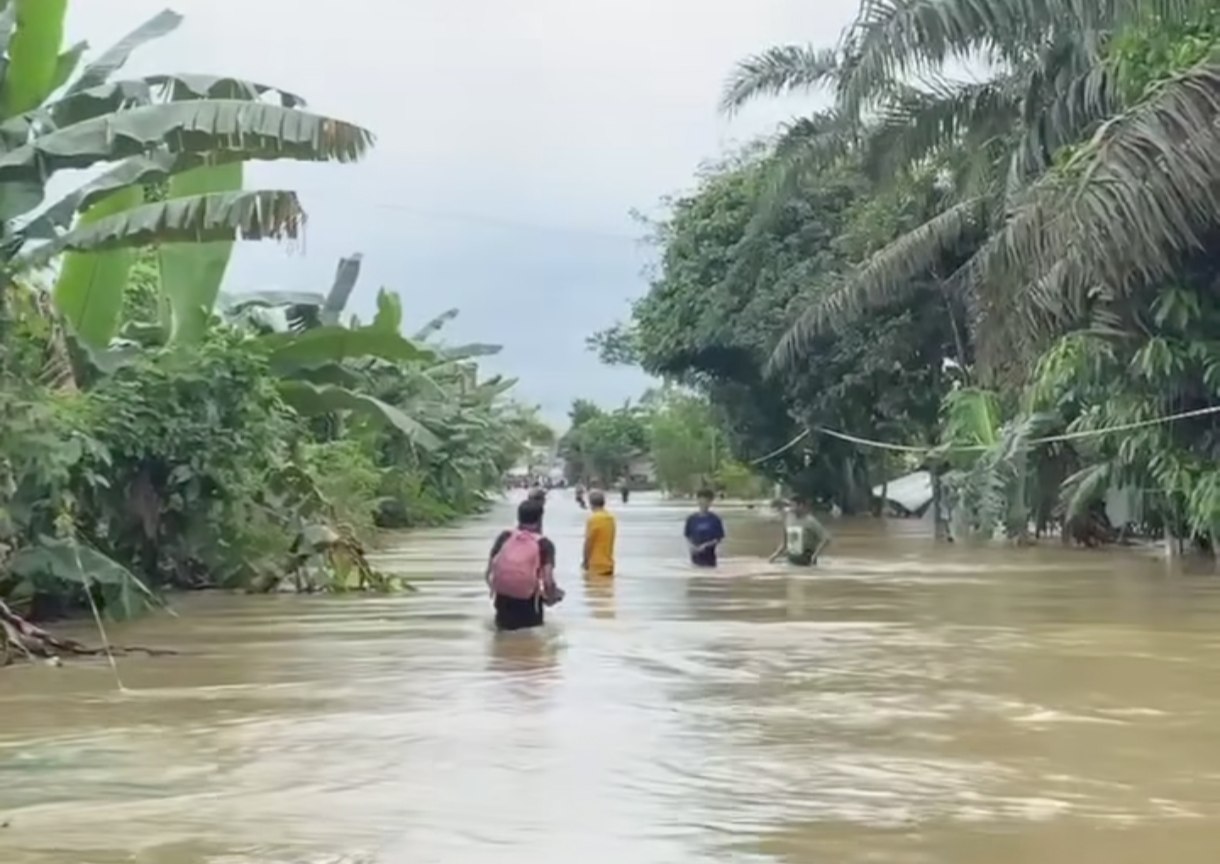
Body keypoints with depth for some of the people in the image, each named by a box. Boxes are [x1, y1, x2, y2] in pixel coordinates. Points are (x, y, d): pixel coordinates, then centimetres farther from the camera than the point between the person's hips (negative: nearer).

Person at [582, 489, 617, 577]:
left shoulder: (593, 519, -15)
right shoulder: (611, 519, 8)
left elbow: (588, 543, -14)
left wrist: (585, 561, -2)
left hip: (595, 566, -7)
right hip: (608, 565, 8)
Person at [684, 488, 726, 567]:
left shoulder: (715, 519, -3)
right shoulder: (691, 519, 4)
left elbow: (719, 538, -2)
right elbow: (687, 536, 9)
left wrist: (706, 545, -15)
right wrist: (692, 546, -10)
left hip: (709, 556, -2)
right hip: (695, 556, 2)